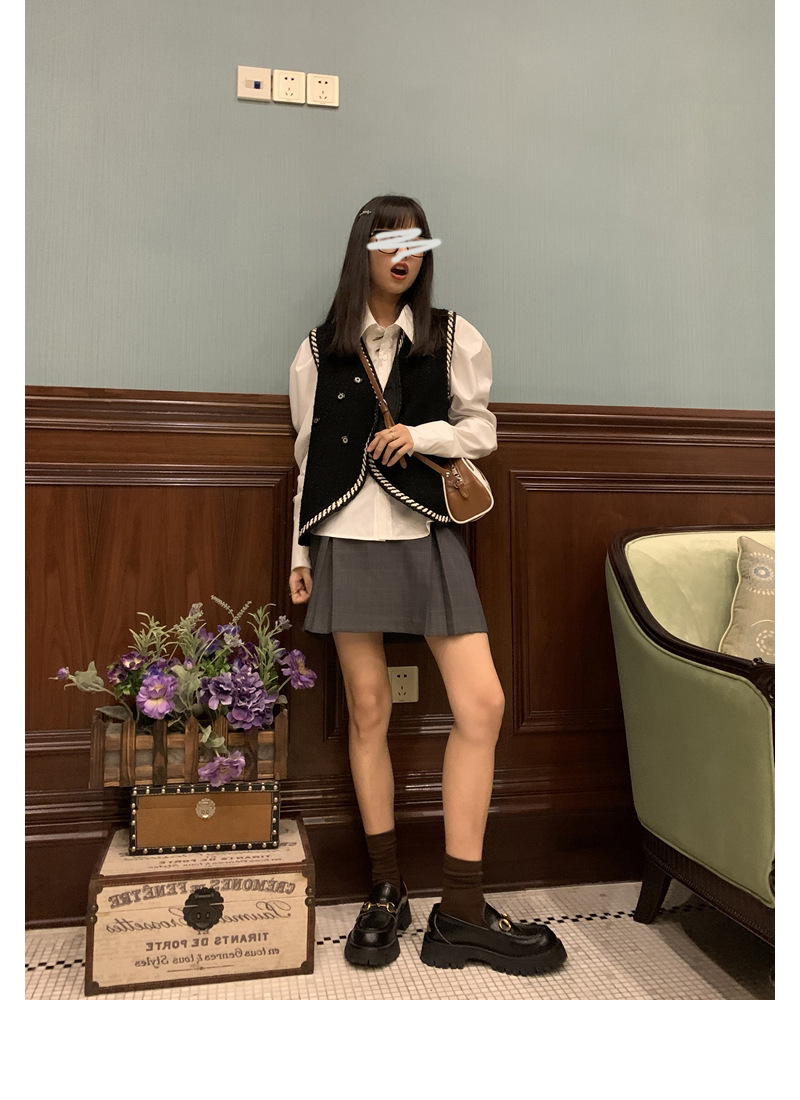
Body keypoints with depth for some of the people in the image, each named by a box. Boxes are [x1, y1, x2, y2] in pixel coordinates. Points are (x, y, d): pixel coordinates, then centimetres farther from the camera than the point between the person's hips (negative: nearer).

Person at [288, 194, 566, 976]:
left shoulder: (454, 338, 10)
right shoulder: (320, 350, 11)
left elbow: (482, 430, 10)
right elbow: (308, 457, 11)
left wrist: (422, 435, -9)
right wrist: (299, 549, 8)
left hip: (427, 535, 0)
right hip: (348, 539, 0)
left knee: (482, 704, -8)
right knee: (368, 710, 2)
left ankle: (461, 911, 4)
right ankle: (386, 892, 18)